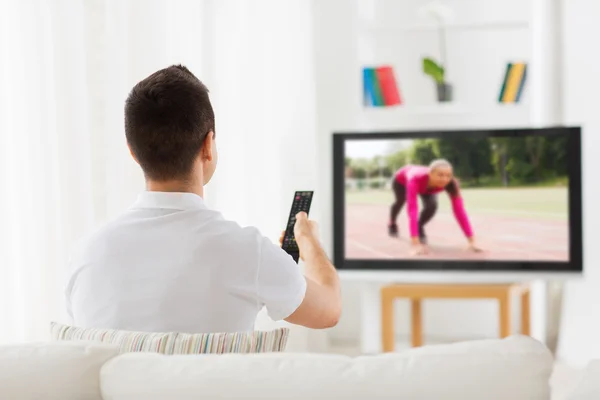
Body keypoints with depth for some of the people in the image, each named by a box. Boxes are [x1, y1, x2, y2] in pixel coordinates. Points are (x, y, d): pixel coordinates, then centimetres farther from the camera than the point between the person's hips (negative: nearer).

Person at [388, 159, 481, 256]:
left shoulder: (451, 184, -41)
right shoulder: (415, 179, -51)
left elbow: (460, 211, -41)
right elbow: (412, 210, -57)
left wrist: (471, 241, -46)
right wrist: (415, 243, -63)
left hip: (425, 185, 2)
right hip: (402, 179, -2)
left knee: (432, 205, -24)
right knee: (400, 201, 26)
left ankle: (419, 228, 7)